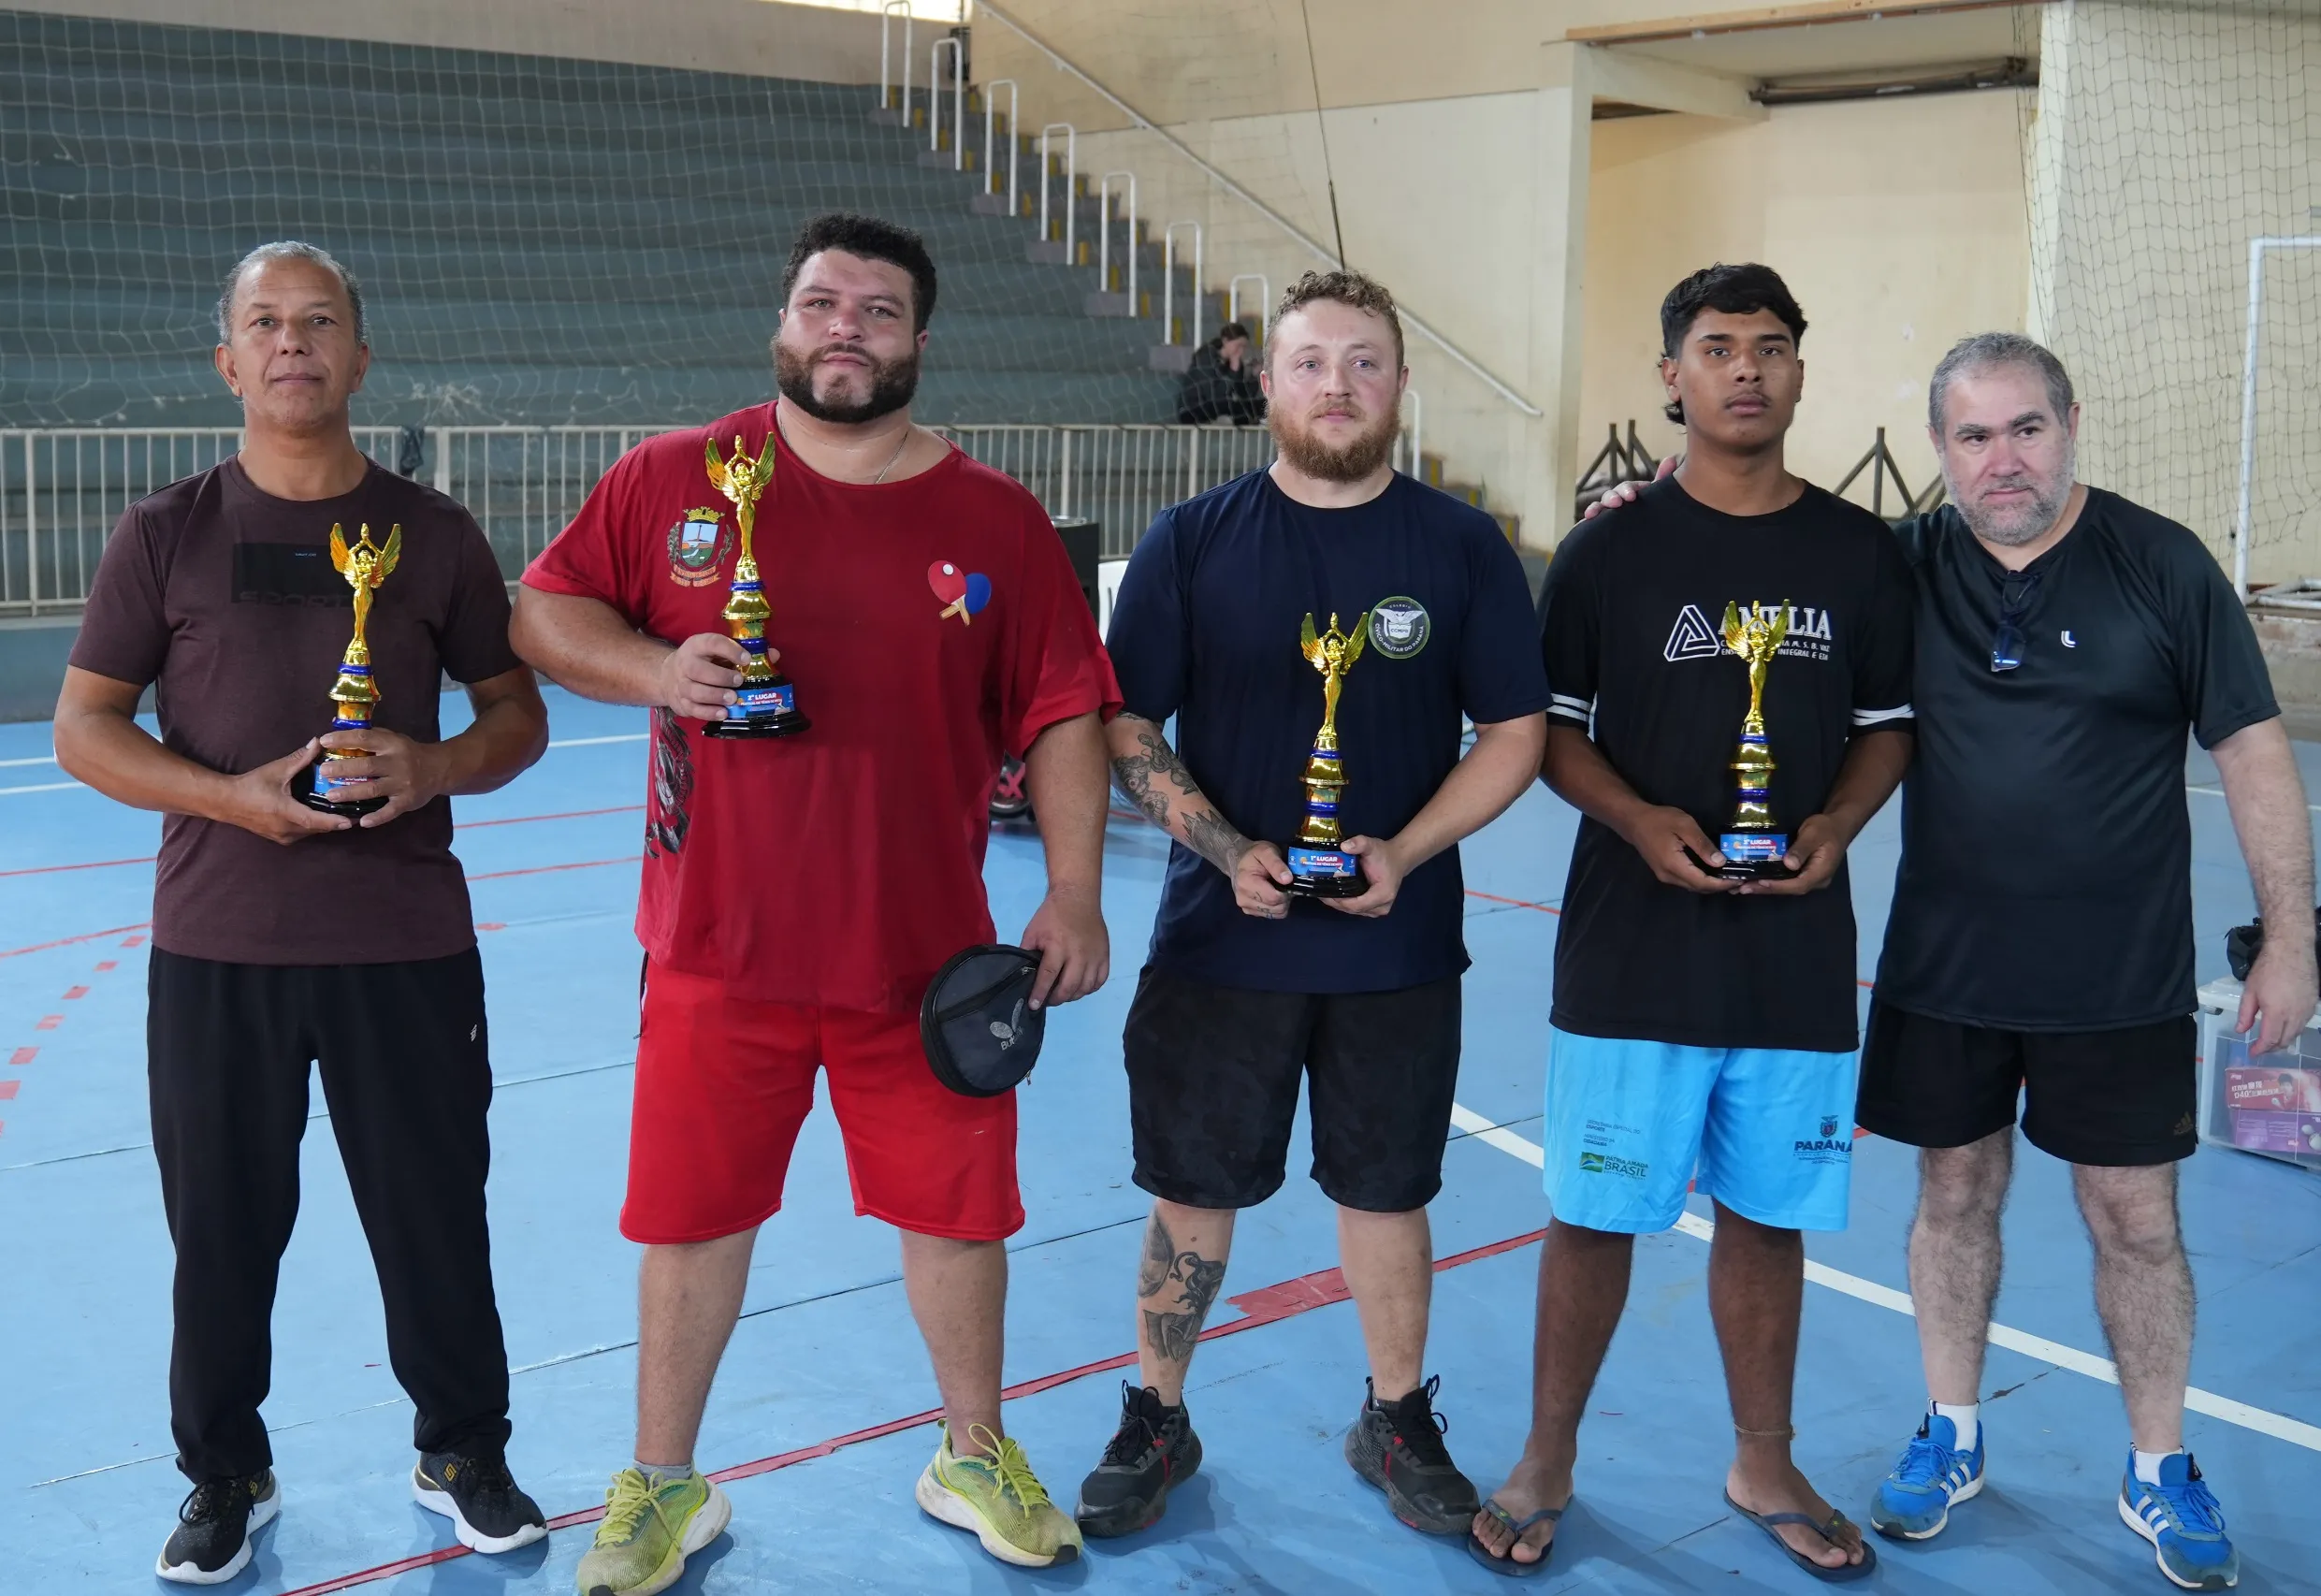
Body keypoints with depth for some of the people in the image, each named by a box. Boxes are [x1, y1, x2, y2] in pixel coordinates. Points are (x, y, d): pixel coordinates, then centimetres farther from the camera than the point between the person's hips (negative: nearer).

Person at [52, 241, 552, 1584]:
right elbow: (83, 728, 2)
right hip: (218, 944, 0)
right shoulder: (168, 536, 2)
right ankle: (227, 1474, 28)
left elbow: (520, 715, 9)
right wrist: (232, 796, -14)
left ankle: (464, 1452, 27)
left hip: (408, 942, 0)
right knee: (224, 1217, 8)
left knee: (436, 1206, 7)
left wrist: (436, 768, -13)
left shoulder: (433, 534, 4)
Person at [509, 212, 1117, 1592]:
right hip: (719, 947, 0)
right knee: (695, 1216, 10)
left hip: (926, 953, 1)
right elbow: (544, 612, 5)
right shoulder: (674, 481, 0)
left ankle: (976, 1455, 35)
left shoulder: (999, 523, 0)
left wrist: (1075, 894, -7)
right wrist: (654, 668, -15)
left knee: (957, 1208, 11)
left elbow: (1064, 713, 0)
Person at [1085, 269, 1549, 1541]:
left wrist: (1407, 851, -13)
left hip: (1398, 947, 0)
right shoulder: (1192, 541, -2)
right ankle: (1155, 1422, 30)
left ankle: (1397, 1423, 33)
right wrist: (1226, 851, -15)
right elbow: (1126, 726, -1)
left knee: (1384, 1193, 13)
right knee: (1191, 1192, 10)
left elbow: (1515, 733, 1)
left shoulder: (1462, 548, -1)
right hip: (1221, 939, 0)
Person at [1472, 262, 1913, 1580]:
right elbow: (1550, 728, 2)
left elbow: (1890, 724, 11)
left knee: (1771, 1213, 12)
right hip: (1632, 946, -2)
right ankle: (1548, 1465, 24)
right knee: (1597, 1211, 6)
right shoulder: (1610, 552, -2)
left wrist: (1837, 823, -8)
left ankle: (1764, 1466, 31)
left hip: (1799, 951, 2)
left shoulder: (1862, 555, 4)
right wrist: (1641, 820, -15)